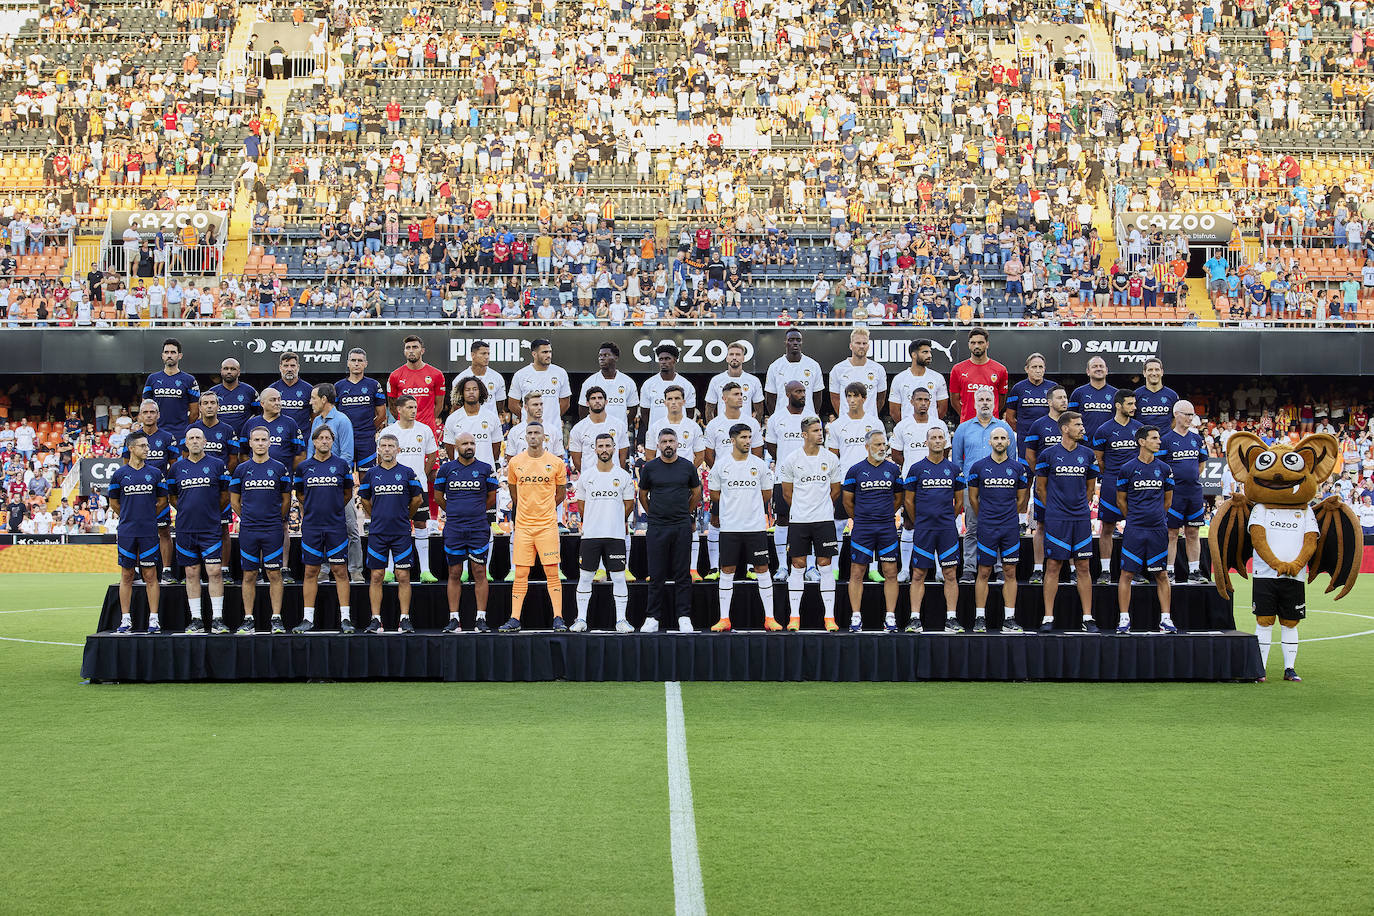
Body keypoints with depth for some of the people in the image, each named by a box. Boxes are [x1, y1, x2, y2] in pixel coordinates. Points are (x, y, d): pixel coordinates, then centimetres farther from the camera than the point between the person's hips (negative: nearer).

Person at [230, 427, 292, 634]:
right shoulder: (241, 469, 6)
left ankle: (276, 619, 3)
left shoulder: (280, 469, 3)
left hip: (272, 530, -1)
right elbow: (234, 500, 14)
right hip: (248, 531, 1)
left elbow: (286, 500, 11)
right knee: (249, 575, 3)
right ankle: (248, 620, 8)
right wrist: (248, 518, 13)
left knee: (274, 574, -1)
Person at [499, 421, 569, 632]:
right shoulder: (515, 462, 5)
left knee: (552, 573, -4)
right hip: (522, 525, 2)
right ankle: (514, 620, 3)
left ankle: (558, 618, -2)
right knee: (521, 574, 1)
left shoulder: (556, 463, 0)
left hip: (547, 525, -1)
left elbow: (561, 494, 11)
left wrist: (544, 509, 11)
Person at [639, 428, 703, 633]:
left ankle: (684, 617, 7)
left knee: (683, 574, 2)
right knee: (656, 575, 2)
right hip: (657, 528, 0)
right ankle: (653, 618, 7)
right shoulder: (649, 468, 3)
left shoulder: (687, 466, 5)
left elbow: (696, 493, 18)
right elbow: (642, 495, 15)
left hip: (682, 527, 0)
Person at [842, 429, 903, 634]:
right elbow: (847, 500, 9)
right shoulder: (855, 470, 0)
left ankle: (890, 617, 5)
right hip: (862, 530, -2)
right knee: (857, 573, -1)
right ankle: (856, 617, 5)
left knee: (890, 573, 0)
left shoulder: (893, 469, 6)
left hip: (887, 528, 2)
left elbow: (899, 498, 18)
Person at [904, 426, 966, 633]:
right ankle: (915, 619, 3)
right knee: (918, 575, 0)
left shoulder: (953, 469, 8)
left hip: (947, 529, 2)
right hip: (923, 530, -2)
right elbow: (909, 501, 8)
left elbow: (959, 501, 15)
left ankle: (951, 619, 3)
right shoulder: (916, 468, 2)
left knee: (950, 574, 0)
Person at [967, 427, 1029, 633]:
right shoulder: (979, 467, 1)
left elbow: (1021, 499, 14)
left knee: (1010, 573, 2)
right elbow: (973, 498, 9)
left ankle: (1009, 619, 5)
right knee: (984, 573, 0)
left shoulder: (1017, 468, 6)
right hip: (987, 528, -2)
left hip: (1010, 528, 2)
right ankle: (980, 618, 5)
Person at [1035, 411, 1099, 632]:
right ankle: (1048, 618, 3)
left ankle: (1087, 618, 7)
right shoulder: (1048, 454, -1)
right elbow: (1040, 488, 7)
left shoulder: (1087, 454, 8)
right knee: (1053, 566, -1)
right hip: (1055, 520, -3)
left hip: (1081, 519, 3)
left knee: (1083, 567, 4)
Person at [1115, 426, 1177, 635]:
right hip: (1134, 530, -2)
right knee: (1127, 573, -2)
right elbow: (1121, 501, 9)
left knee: (1161, 575, 4)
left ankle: (1165, 619, 8)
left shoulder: (1164, 469, 7)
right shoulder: (1127, 469, 0)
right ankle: (1124, 620, 3)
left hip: (1158, 529, 2)